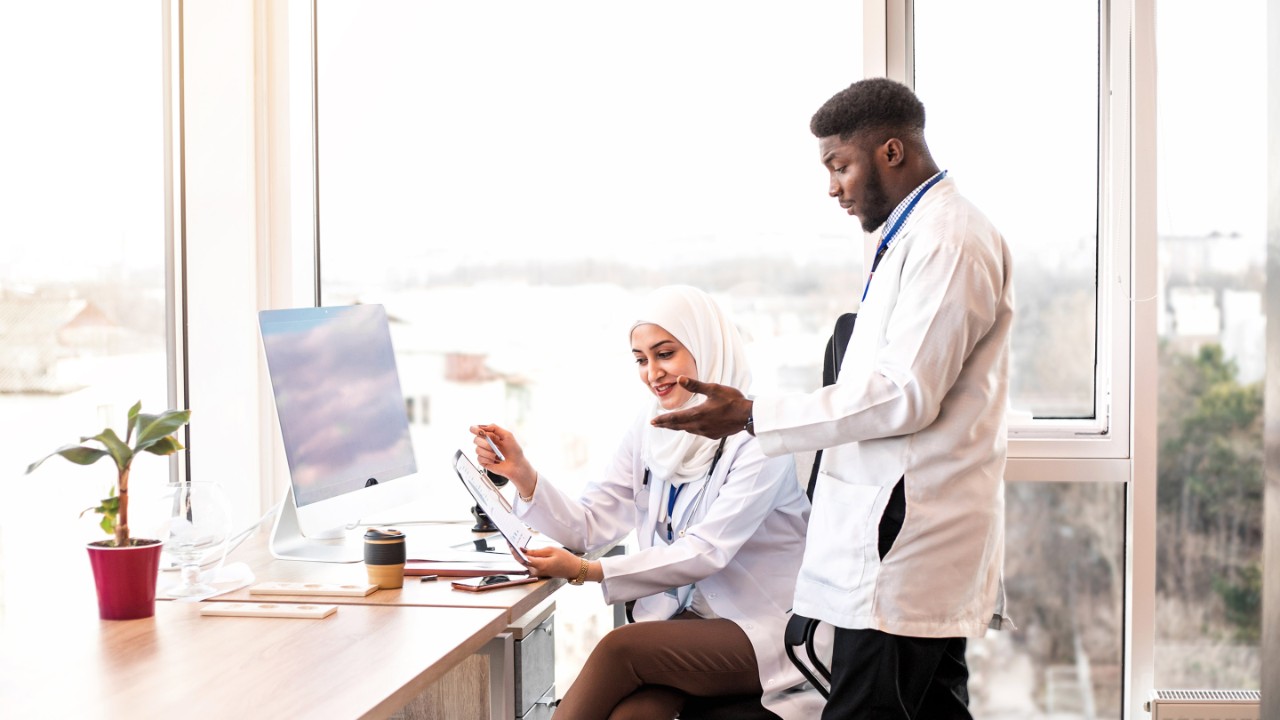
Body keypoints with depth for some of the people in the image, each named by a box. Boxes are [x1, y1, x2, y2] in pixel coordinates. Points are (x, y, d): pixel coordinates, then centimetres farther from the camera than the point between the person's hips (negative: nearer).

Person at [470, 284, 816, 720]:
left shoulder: (758, 434, -14)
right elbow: (588, 525, 3)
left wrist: (588, 571, -28)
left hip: (762, 632, -4)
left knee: (620, 647, -28)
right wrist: (523, 475, -14)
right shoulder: (649, 431, 7)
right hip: (679, 618, 4)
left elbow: (706, 553, -21)